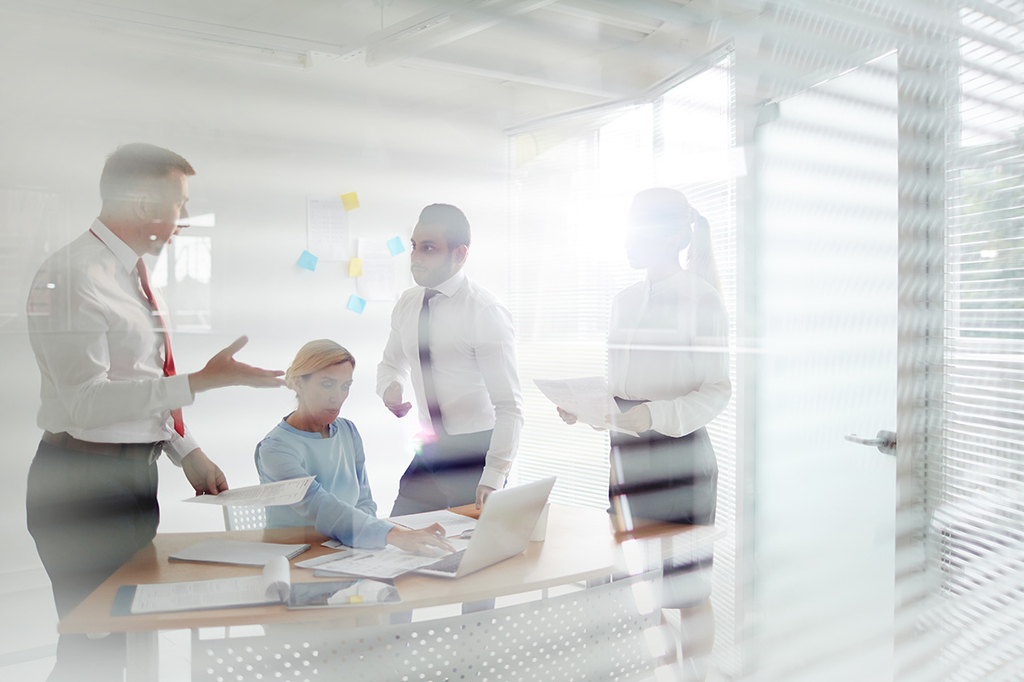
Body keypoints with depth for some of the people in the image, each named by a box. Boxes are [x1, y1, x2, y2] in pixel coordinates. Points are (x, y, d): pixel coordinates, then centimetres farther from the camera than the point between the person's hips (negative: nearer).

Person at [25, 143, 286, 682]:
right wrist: (204, 381, -27)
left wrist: (188, 453, 10)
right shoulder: (72, 275, -16)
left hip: (135, 473, 9)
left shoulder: (133, 274, 13)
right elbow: (88, 399, -24)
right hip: (84, 482, -9)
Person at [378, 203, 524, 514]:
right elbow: (391, 362, 22)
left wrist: (493, 479, -29)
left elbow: (508, 406, -21)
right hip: (429, 453, 6)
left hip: (476, 453, -5)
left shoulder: (485, 312, -17)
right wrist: (390, 386, -3)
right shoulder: (407, 304, 3)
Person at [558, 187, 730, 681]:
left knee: (687, 589, 5)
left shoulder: (701, 298, -9)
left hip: (678, 458, -6)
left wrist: (654, 416, -26)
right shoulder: (625, 300, 12)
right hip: (625, 457, 7)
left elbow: (718, 391, -13)